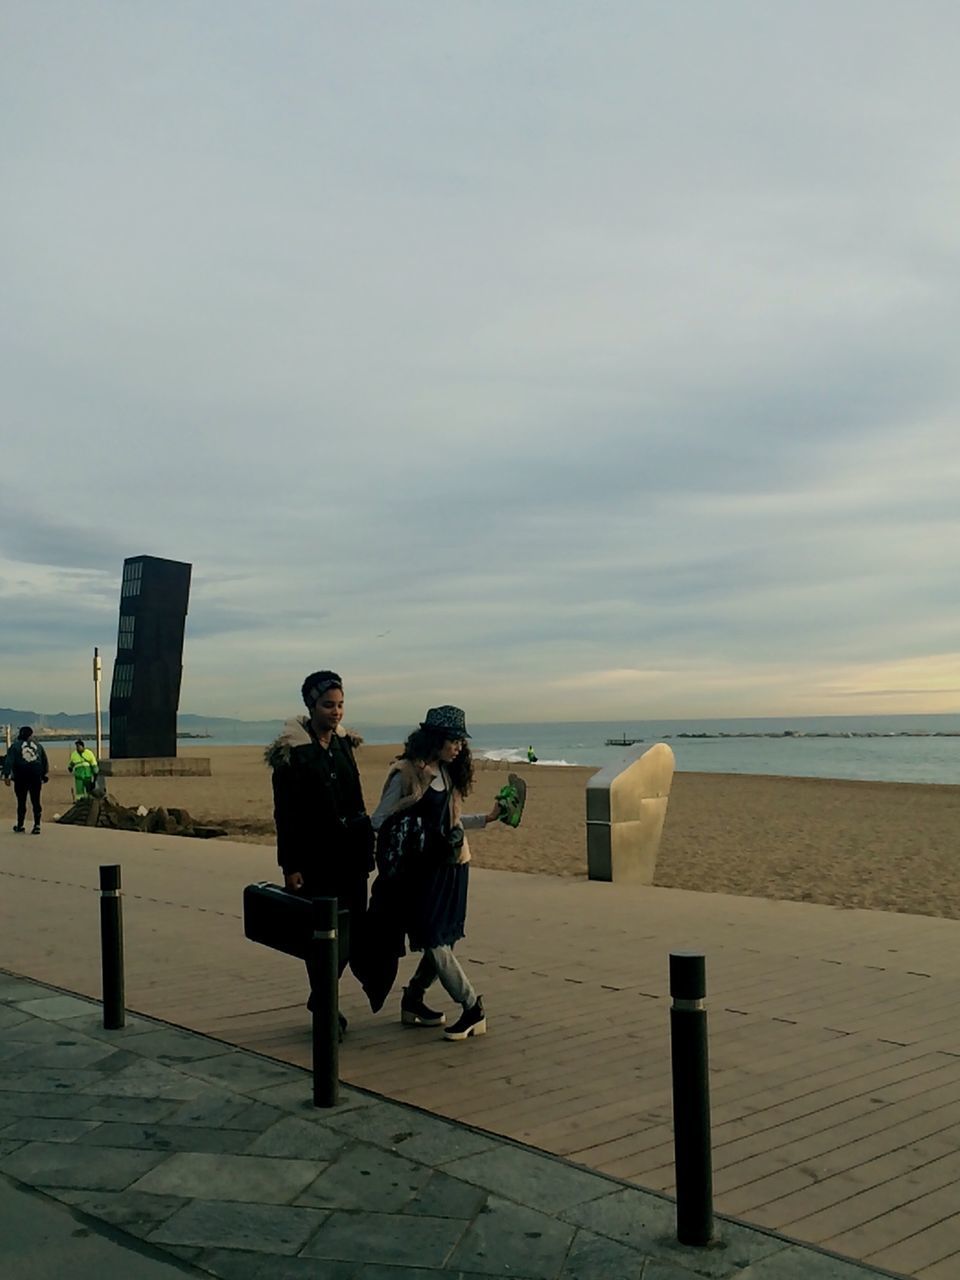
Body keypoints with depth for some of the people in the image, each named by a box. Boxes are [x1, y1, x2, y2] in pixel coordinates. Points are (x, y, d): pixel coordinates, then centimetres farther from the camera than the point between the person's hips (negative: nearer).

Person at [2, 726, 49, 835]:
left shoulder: (15, 745, 1)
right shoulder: (38, 745, 11)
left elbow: (9, 761, -8)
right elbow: (45, 762, 14)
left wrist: (6, 775, -10)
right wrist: (45, 775, 19)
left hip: (21, 778, -2)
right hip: (36, 777, 2)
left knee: (21, 802, 7)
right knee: (36, 801, 4)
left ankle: (20, 825, 14)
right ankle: (37, 825, -4)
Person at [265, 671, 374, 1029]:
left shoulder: (343, 743, 9)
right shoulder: (291, 751, -10)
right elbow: (285, 814, -11)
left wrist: (366, 844, 13)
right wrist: (290, 866, -14)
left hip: (350, 852, 6)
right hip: (315, 855, -6)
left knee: (354, 930, 7)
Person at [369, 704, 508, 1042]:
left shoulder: (449, 773, 9)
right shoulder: (406, 773, -13)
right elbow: (378, 820, -10)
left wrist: (488, 818, 13)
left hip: (451, 867, 7)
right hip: (420, 871, -7)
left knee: (443, 940, 8)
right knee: (433, 940, -6)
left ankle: (413, 1001, 25)